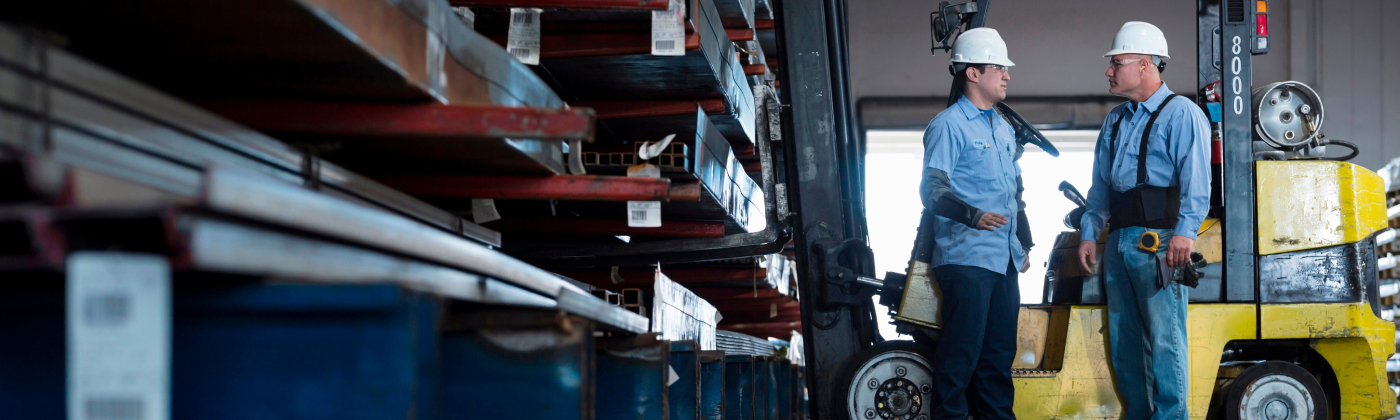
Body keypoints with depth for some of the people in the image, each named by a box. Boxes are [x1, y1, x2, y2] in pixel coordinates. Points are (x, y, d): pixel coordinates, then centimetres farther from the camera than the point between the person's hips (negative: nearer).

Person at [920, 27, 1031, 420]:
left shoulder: (1003, 129, 21)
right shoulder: (948, 125, -7)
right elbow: (933, 189, -16)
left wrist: (1024, 244, 25)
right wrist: (972, 215, -32)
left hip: (1004, 258, 8)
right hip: (966, 256, -8)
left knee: (1000, 349, 12)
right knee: (963, 348, -10)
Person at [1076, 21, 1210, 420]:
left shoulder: (1181, 113, -2)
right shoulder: (1115, 120, 22)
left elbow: (1196, 181, -11)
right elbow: (1101, 184, 24)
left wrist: (1184, 233, -22)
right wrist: (1088, 232, 14)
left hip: (1158, 241, -8)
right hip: (1118, 243, 8)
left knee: (1164, 337, -9)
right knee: (1123, 338, 10)